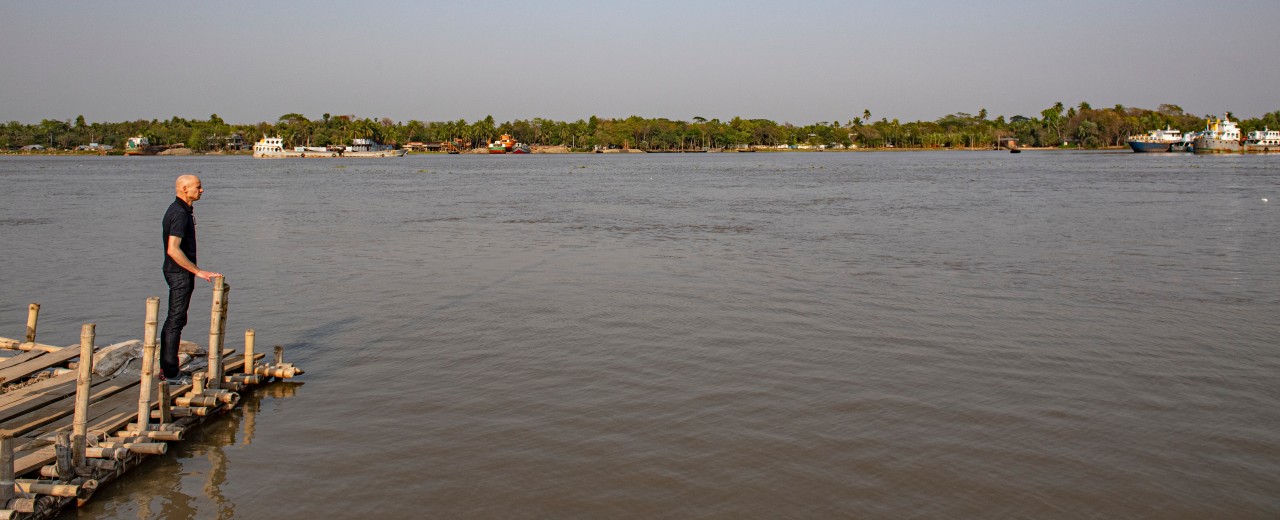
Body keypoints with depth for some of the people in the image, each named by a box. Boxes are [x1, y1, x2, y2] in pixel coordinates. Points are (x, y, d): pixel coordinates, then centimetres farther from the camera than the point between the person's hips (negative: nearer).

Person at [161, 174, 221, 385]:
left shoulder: (183, 210, 13)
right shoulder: (179, 213, -19)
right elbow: (173, 250, -26)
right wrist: (198, 271, -24)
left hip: (180, 272, 11)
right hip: (180, 273, -11)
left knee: (175, 320, 16)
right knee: (175, 321, -6)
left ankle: (167, 367, 24)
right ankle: (171, 373, -1)